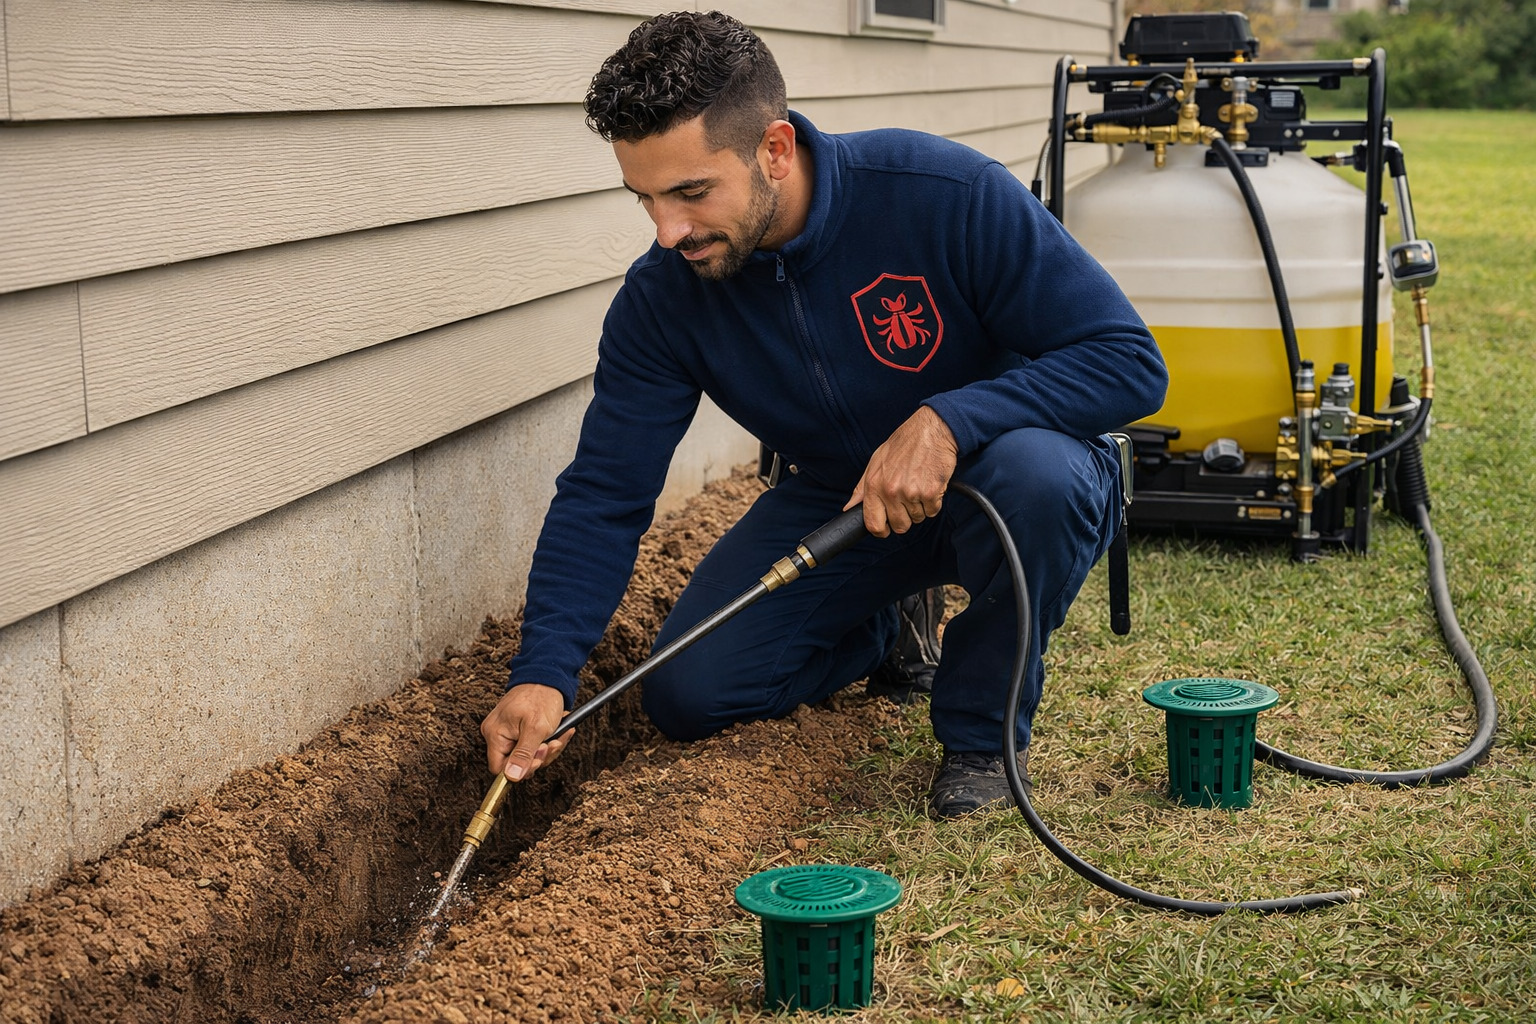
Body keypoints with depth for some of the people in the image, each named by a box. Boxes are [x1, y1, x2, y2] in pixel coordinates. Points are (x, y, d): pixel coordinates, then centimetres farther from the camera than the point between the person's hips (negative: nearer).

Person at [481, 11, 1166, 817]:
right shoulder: (662, 296, -15)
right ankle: (882, 630, 21)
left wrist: (947, 420, -41)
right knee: (685, 695, -11)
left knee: (1033, 473, -39)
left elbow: (1129, 361, -27)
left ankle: (982, 730, -10)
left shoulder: (947, 195, -29)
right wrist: (543, 675, -27)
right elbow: (605, 494, -12)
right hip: (839, 502, 4)